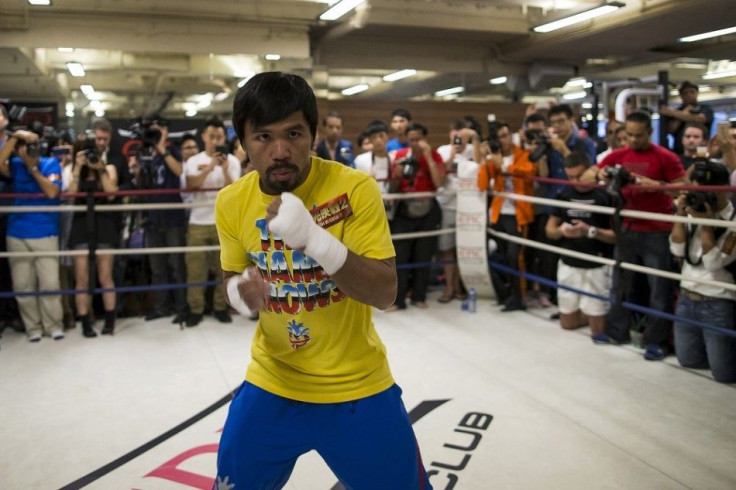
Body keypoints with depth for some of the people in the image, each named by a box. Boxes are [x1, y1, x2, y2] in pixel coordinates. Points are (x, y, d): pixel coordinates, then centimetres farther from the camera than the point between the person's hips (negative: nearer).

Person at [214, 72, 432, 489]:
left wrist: (314, 238, -36)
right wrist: (242, 291, -16)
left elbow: (386, 293, -22)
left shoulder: (355, 188, -18)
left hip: (357, 389, -3)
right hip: (272, 384, 3)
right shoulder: (232, 202, -6)